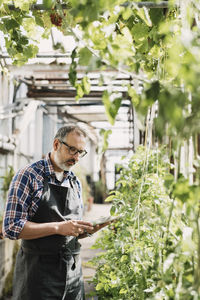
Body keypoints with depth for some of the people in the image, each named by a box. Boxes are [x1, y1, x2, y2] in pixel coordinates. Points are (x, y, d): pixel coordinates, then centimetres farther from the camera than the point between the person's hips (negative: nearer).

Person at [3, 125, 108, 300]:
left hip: (73, 272, 6)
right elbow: (11, 228, -16)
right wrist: (59, 227, -23)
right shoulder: (28, 176, -9)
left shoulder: (75, 183, 11)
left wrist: (91, 228, -5)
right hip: (39, 272, -6)